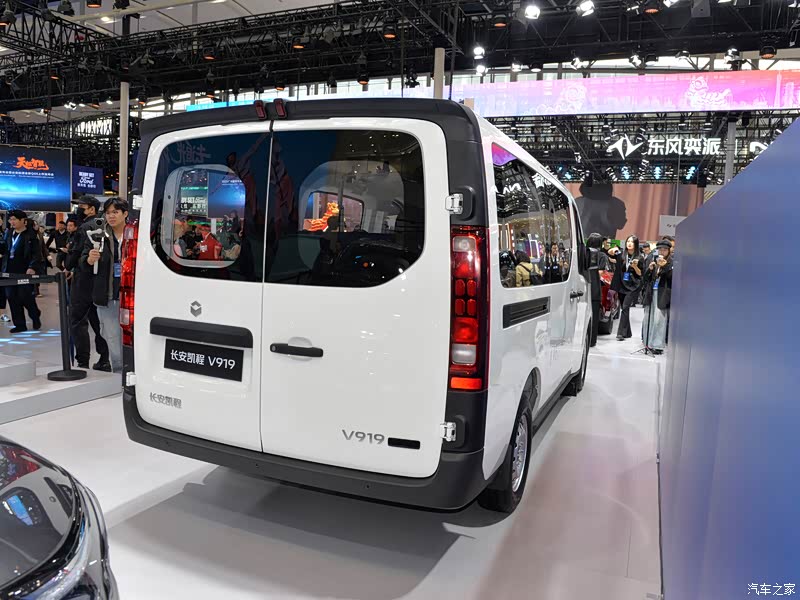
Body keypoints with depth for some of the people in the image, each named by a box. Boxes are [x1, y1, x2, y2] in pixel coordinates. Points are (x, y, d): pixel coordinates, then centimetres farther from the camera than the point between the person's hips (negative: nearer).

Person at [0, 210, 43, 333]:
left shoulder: (31, 235, -5)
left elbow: (37, 254, -9)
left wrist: (32, 267, -21)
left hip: (24, 272, -6)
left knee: (25, 297, -5)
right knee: (12, 297, 6)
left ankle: (35, 316, 23)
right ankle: (19, 324, 14)